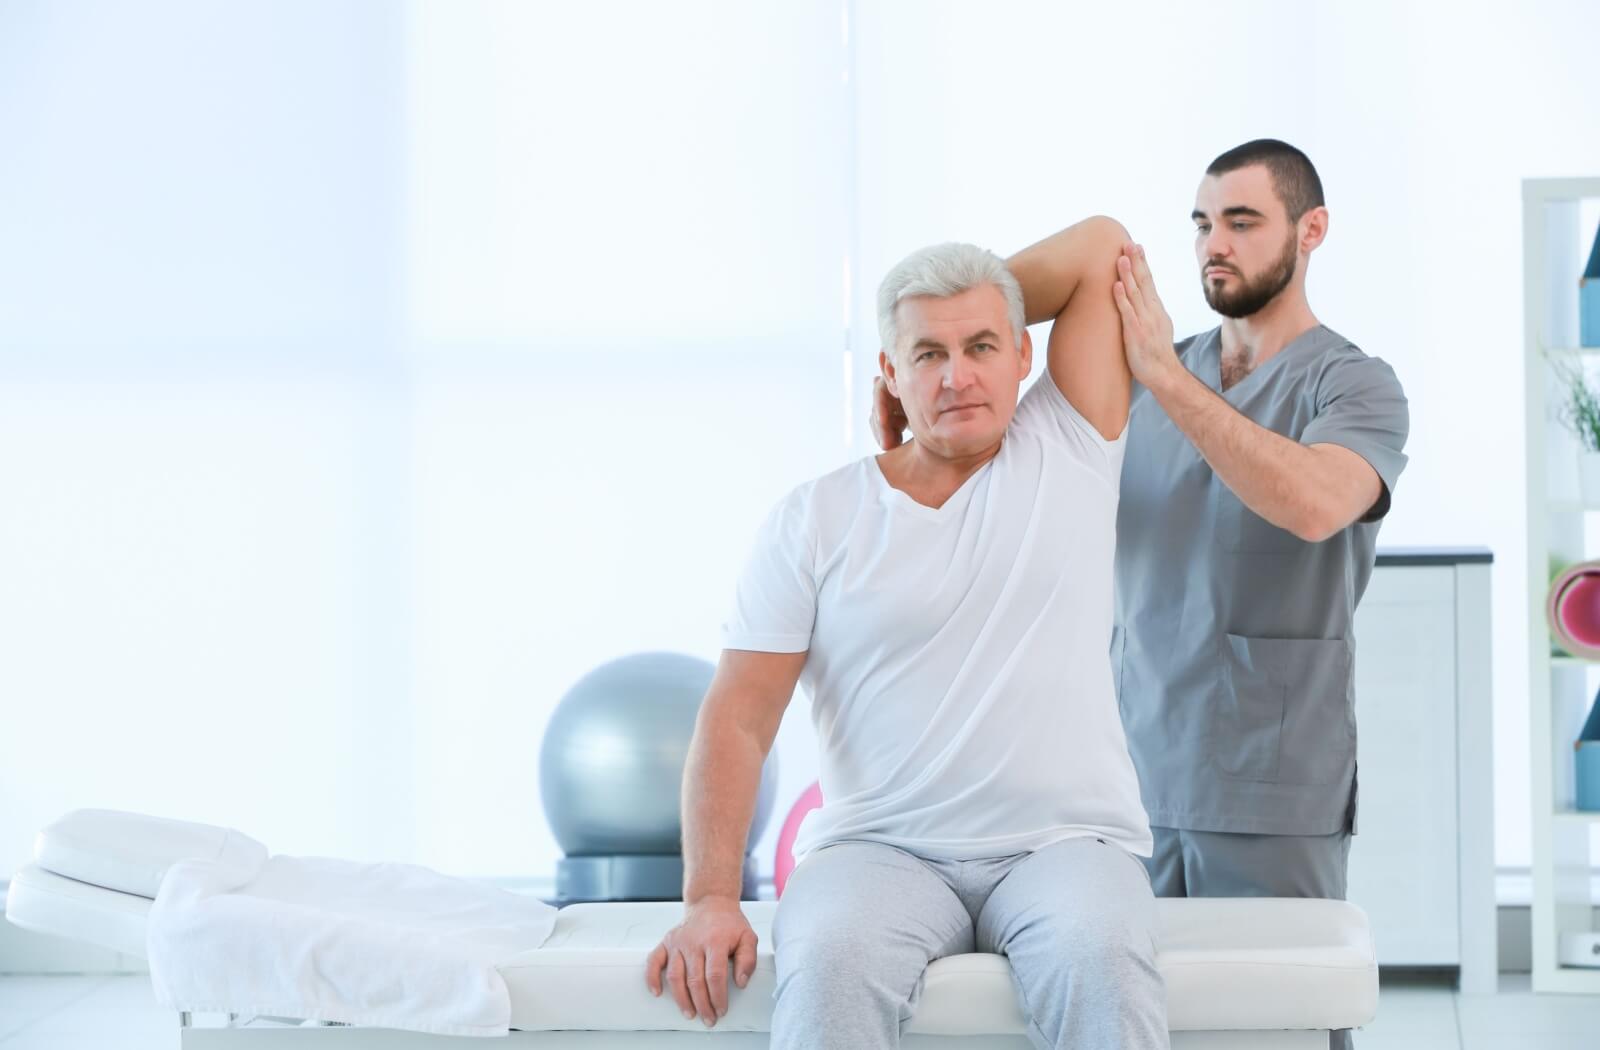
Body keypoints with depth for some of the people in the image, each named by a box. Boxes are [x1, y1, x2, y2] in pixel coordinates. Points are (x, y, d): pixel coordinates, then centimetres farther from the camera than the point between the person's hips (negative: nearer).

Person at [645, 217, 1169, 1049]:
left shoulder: (1067, 452, 9)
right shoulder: (815, 521, 6)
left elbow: (1100, 246, 7)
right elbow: (737, 719, 0)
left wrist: (975, 319, 17)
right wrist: (711, 900, -12)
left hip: (1065, 843, 0)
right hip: (881, 851, 0)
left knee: (1101, 960, -35)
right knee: (831, 964, -35)